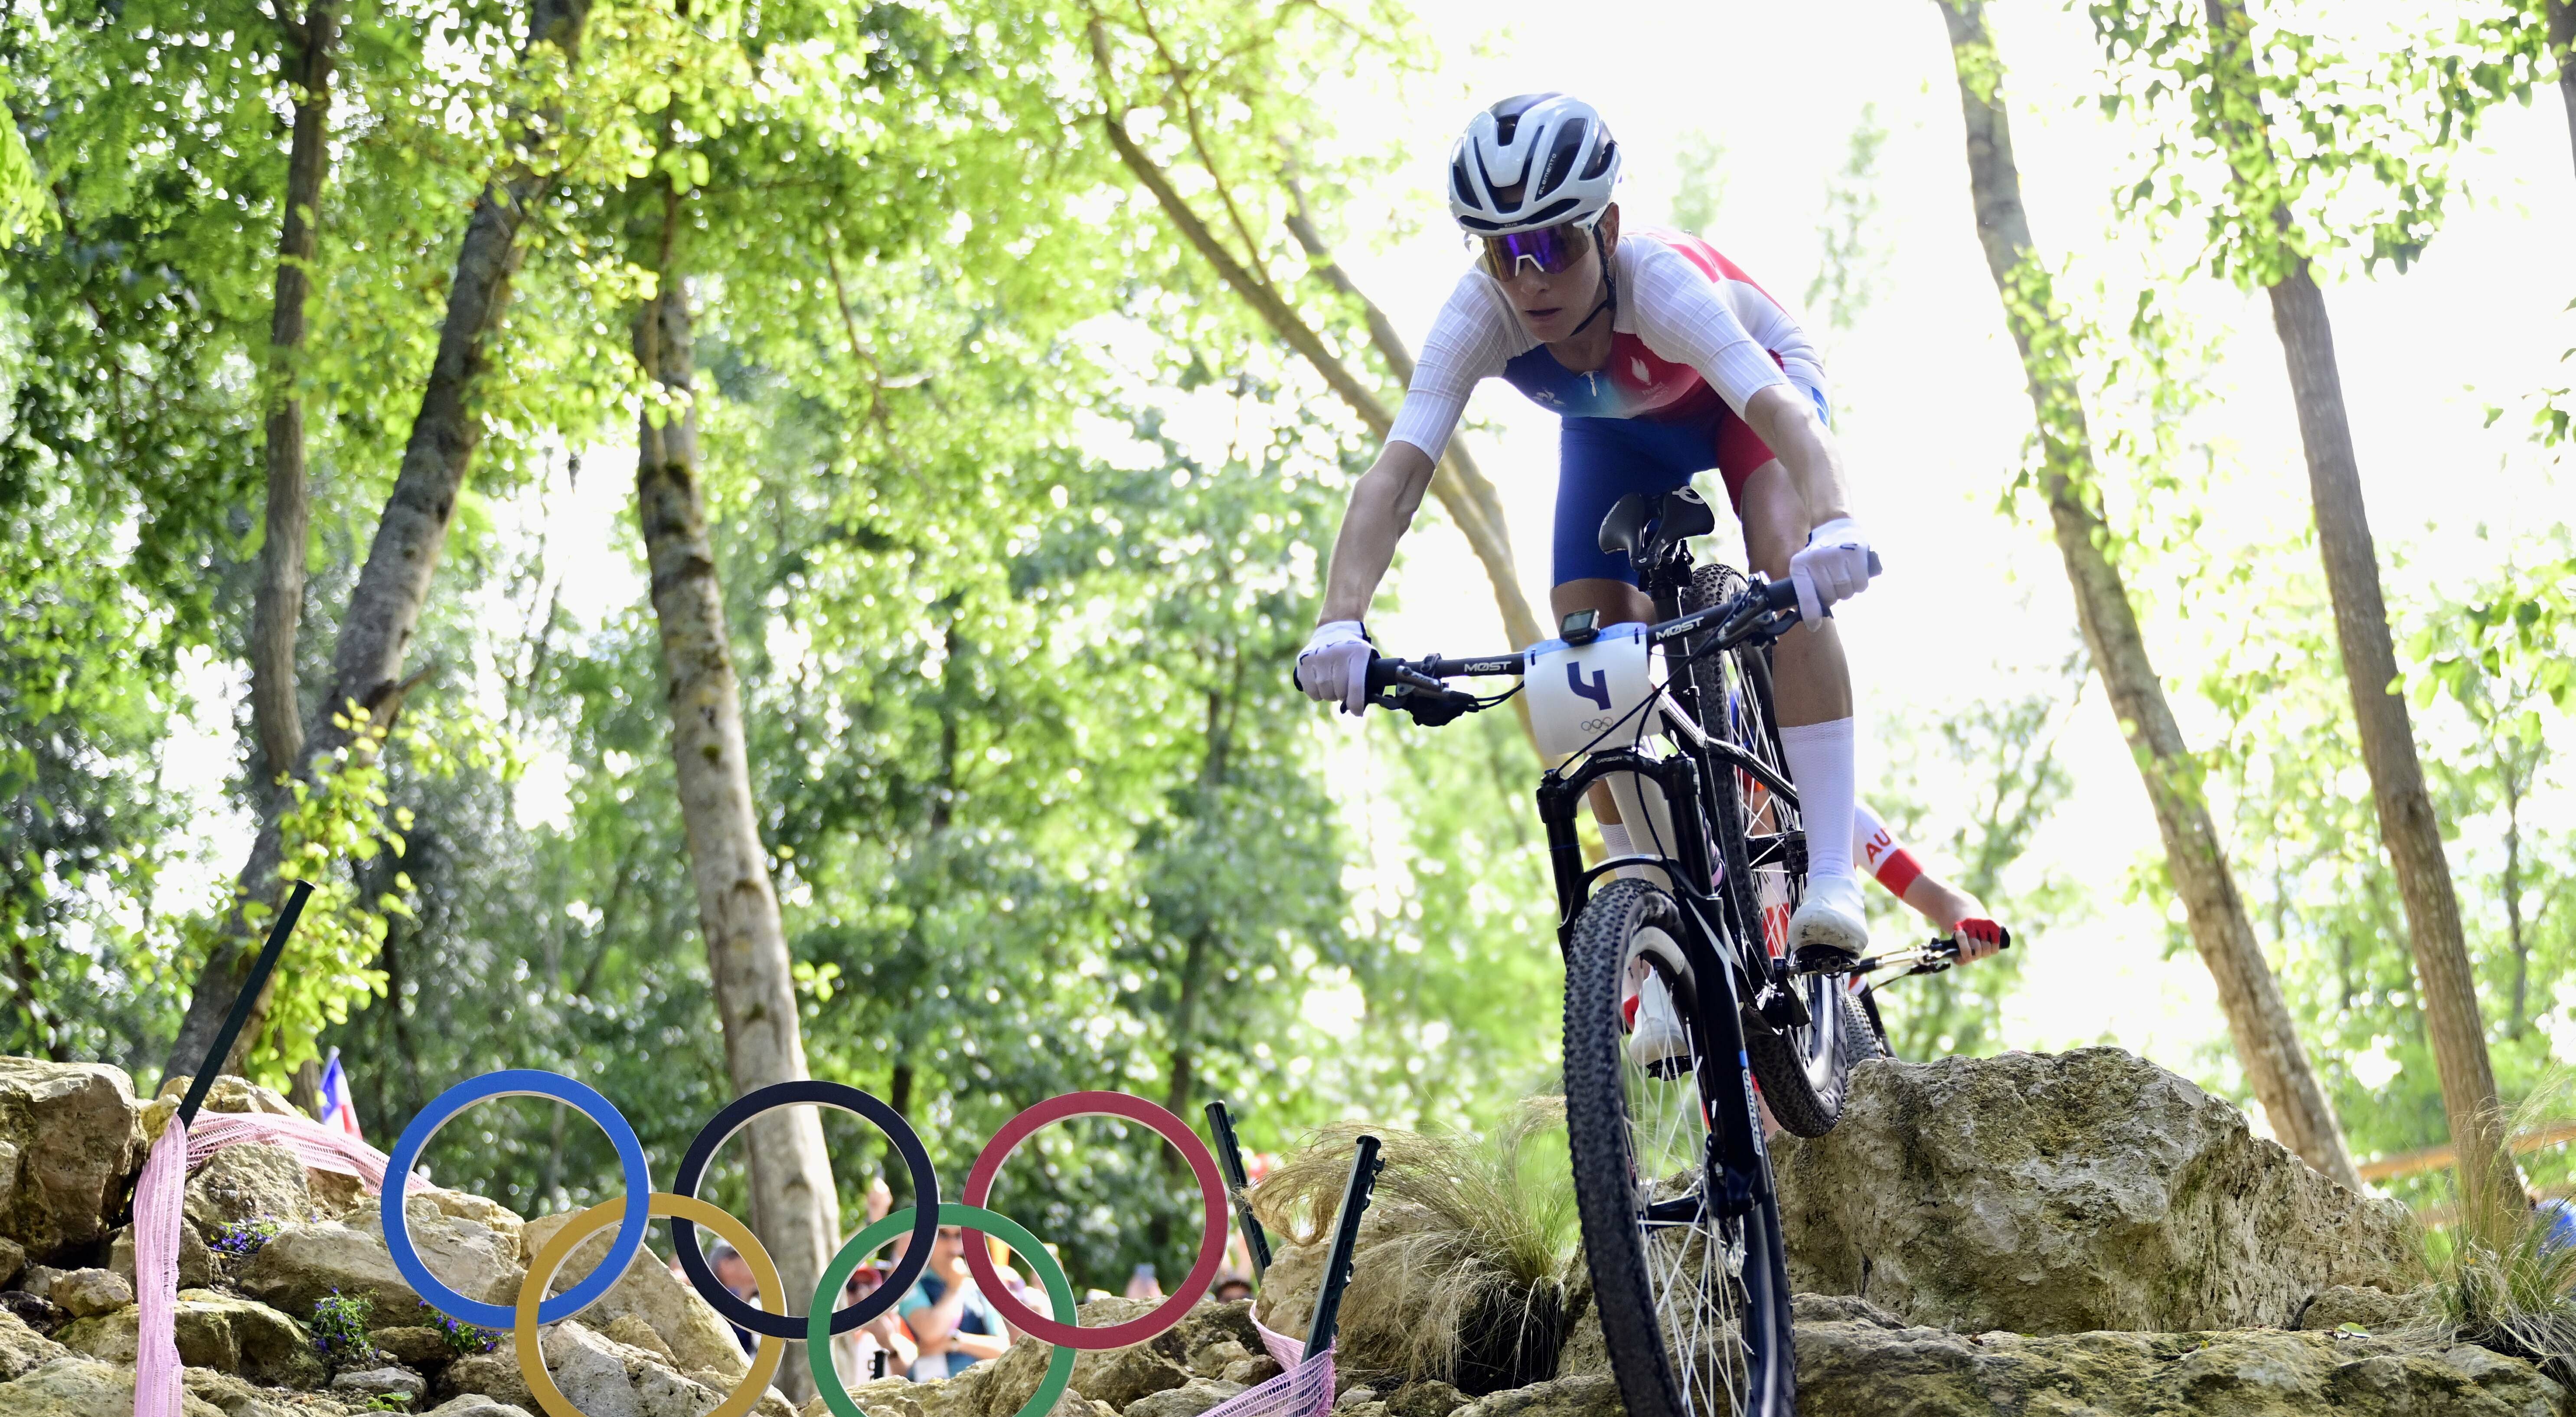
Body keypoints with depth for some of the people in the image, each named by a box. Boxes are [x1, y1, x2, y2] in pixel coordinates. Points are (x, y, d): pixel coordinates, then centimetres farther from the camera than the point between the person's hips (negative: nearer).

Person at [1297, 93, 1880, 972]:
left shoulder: (1658, 281, -42)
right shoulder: (1480, 315, -35)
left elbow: (1782, 411, -56)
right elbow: (1397, 474, -44)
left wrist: (1833, 526, -77)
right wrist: (1341, 623, -60)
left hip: (1740, 394, -3)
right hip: (1614, 433, 4)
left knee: (1789, 564, -31)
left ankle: (1831, 874, -29)